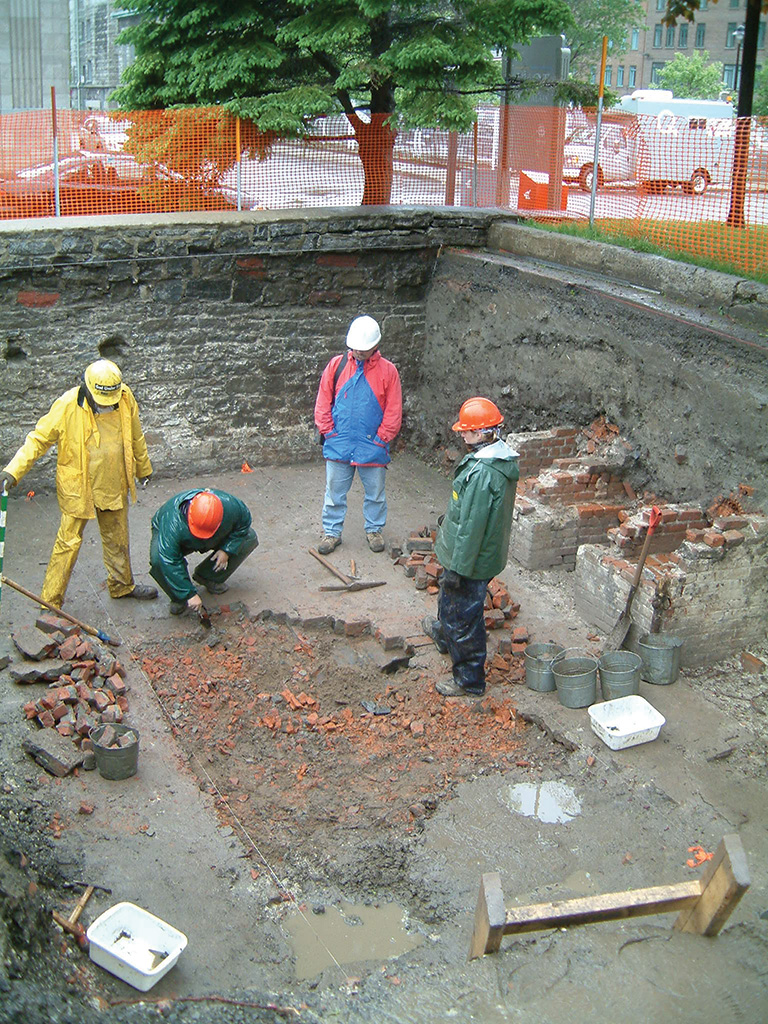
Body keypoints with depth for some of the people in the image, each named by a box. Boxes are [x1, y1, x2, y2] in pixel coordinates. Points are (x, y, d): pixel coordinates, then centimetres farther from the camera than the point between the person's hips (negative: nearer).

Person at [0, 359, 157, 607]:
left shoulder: (125, 397, -8)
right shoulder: (68, 405, -22)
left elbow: (135, 435, 9)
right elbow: (39, 438, -16)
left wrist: (143, 466, 22)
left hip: (114, 485, 5)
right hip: (77, 488, -5)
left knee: (117, 538, 20)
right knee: (69, 542, -2)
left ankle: (122, 585, 41)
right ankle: (50, 602, 8)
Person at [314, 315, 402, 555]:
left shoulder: (387, 370, -3)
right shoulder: (337, 365, 1)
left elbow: (394, 410, -2)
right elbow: (323, 402, 4)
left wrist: (381, 438, -7)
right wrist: (328, 431, -3)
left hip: (372, 447, -1)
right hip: (338, 445, 1)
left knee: (375, 492, 12)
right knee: (334, 492, 9)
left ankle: (374, 530, 30)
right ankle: (332, 532, 23)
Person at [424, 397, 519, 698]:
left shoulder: (481, 474, -32)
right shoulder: (502, 458, 0)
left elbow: (471, 528, -28)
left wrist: (458, 569, -21)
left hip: (470, 560, -10)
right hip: (489, 553, 10)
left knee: (462, 618, 7)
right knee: (449, 599, 33)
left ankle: (469, 681, 22)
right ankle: (443, 634, 59)